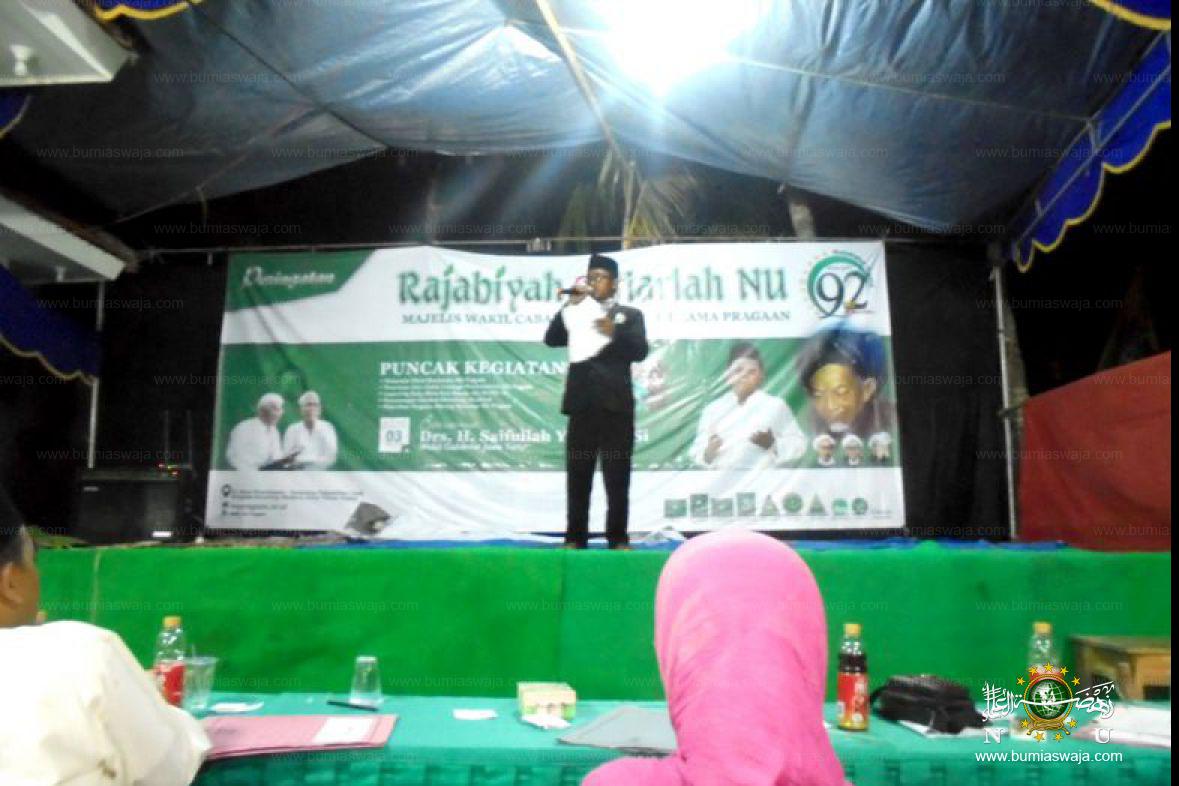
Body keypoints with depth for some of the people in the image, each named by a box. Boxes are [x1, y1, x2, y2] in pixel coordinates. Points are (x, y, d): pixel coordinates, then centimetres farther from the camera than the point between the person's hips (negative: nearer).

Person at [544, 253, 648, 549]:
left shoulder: (629, 314, 10)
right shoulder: (578, 312, 17)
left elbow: (640, 351, -4)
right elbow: (551, 339, 3)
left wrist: (615, 332, -20)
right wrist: (570, 305, -5)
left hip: (615, 405, -2)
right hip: (582, 405, 2)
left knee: (617, 478, 2)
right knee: (577, 476, 3)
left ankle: (618, 538, 9)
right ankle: (575, 538, 10)